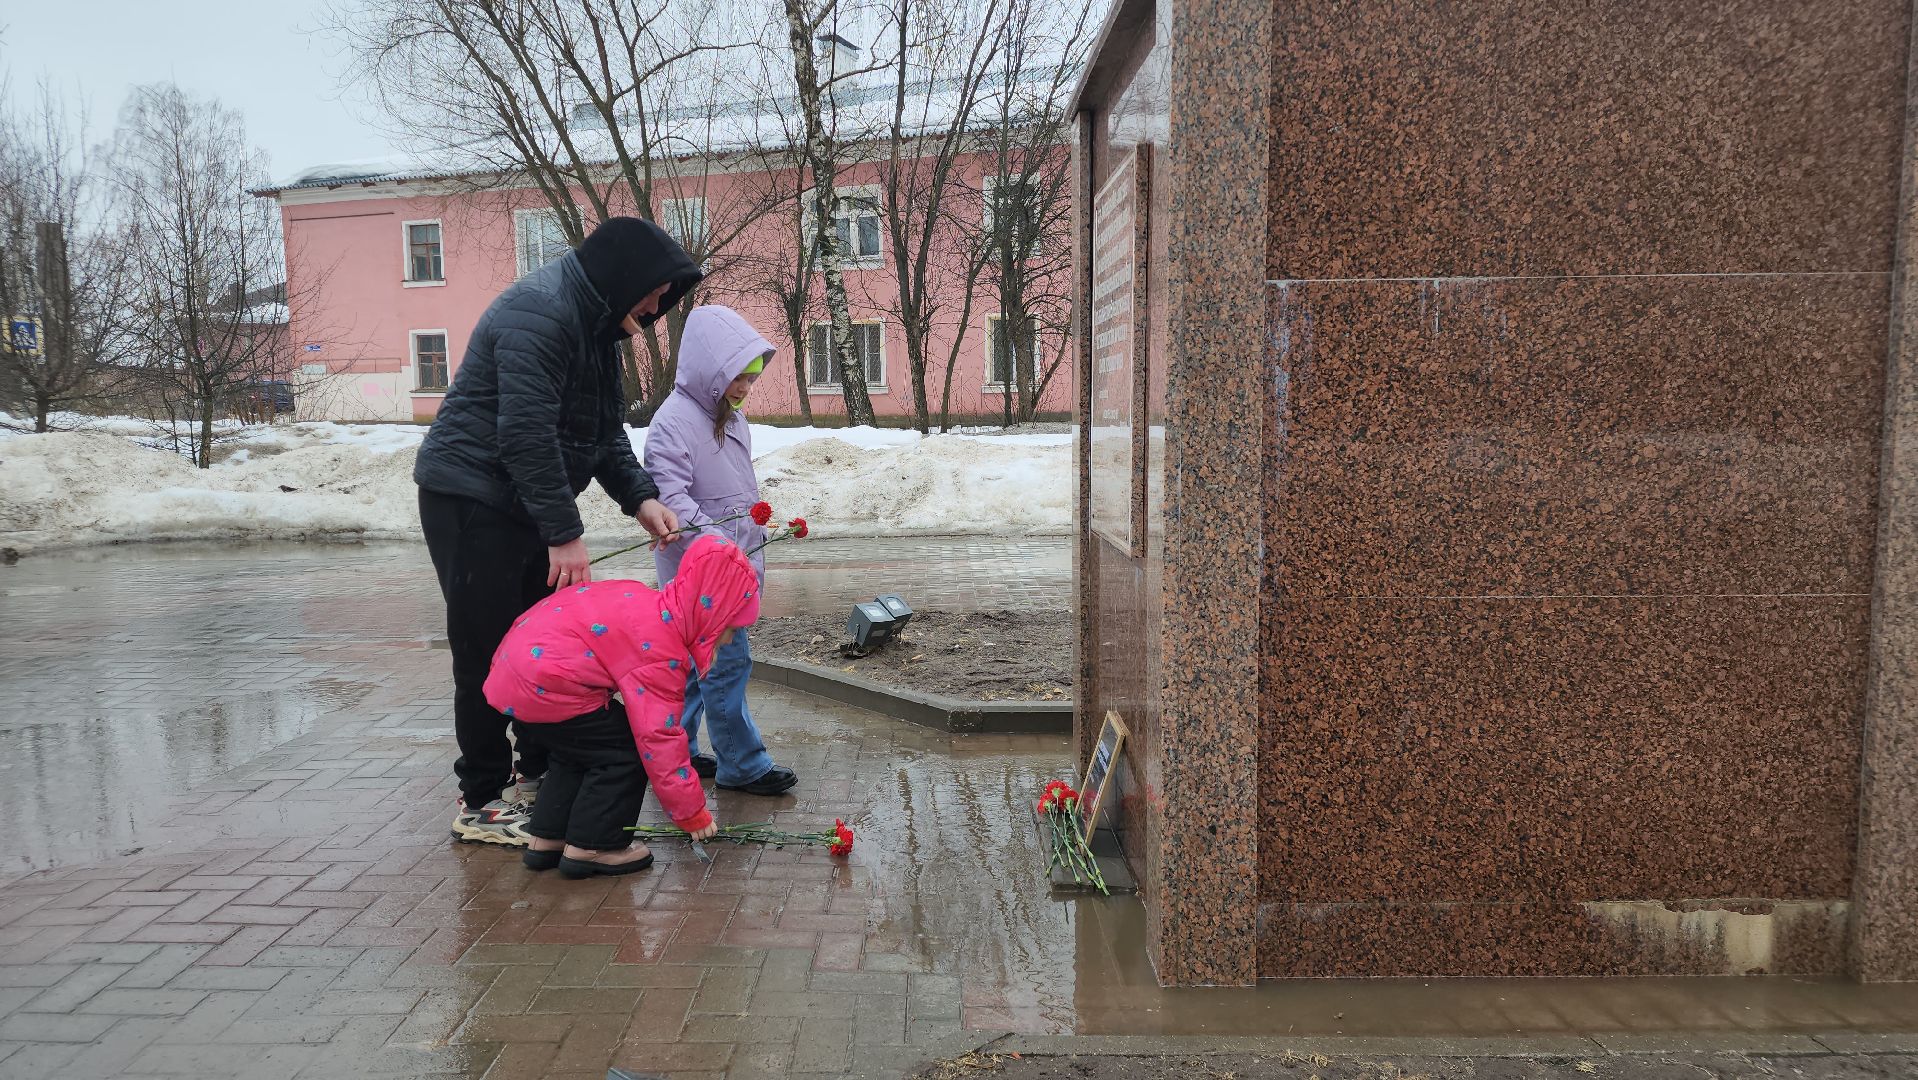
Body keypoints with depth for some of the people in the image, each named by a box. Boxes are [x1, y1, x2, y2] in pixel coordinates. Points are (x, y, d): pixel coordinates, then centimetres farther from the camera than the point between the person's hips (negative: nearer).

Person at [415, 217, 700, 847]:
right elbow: (526, 433, -28)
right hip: (471, 501, -10)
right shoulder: (540, 312, -21)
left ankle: (542, 776, 26)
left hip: (524, 505, 10)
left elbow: (607, 433, 13)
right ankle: (480, 804, 6)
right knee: (490, 652, -5)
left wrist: (639, 497, -3)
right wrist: (565, 532, -27)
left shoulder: (596, 326, 12)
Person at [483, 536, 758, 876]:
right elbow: (659, 738, -15)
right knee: (626, 754, -3)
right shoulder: (660, 655, -17)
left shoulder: (644, 599, 9)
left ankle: (546, 839, 28)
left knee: (580, 749, 24)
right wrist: (693, 813, -5)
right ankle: (590, 847, 4)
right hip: (544, 688, -10)